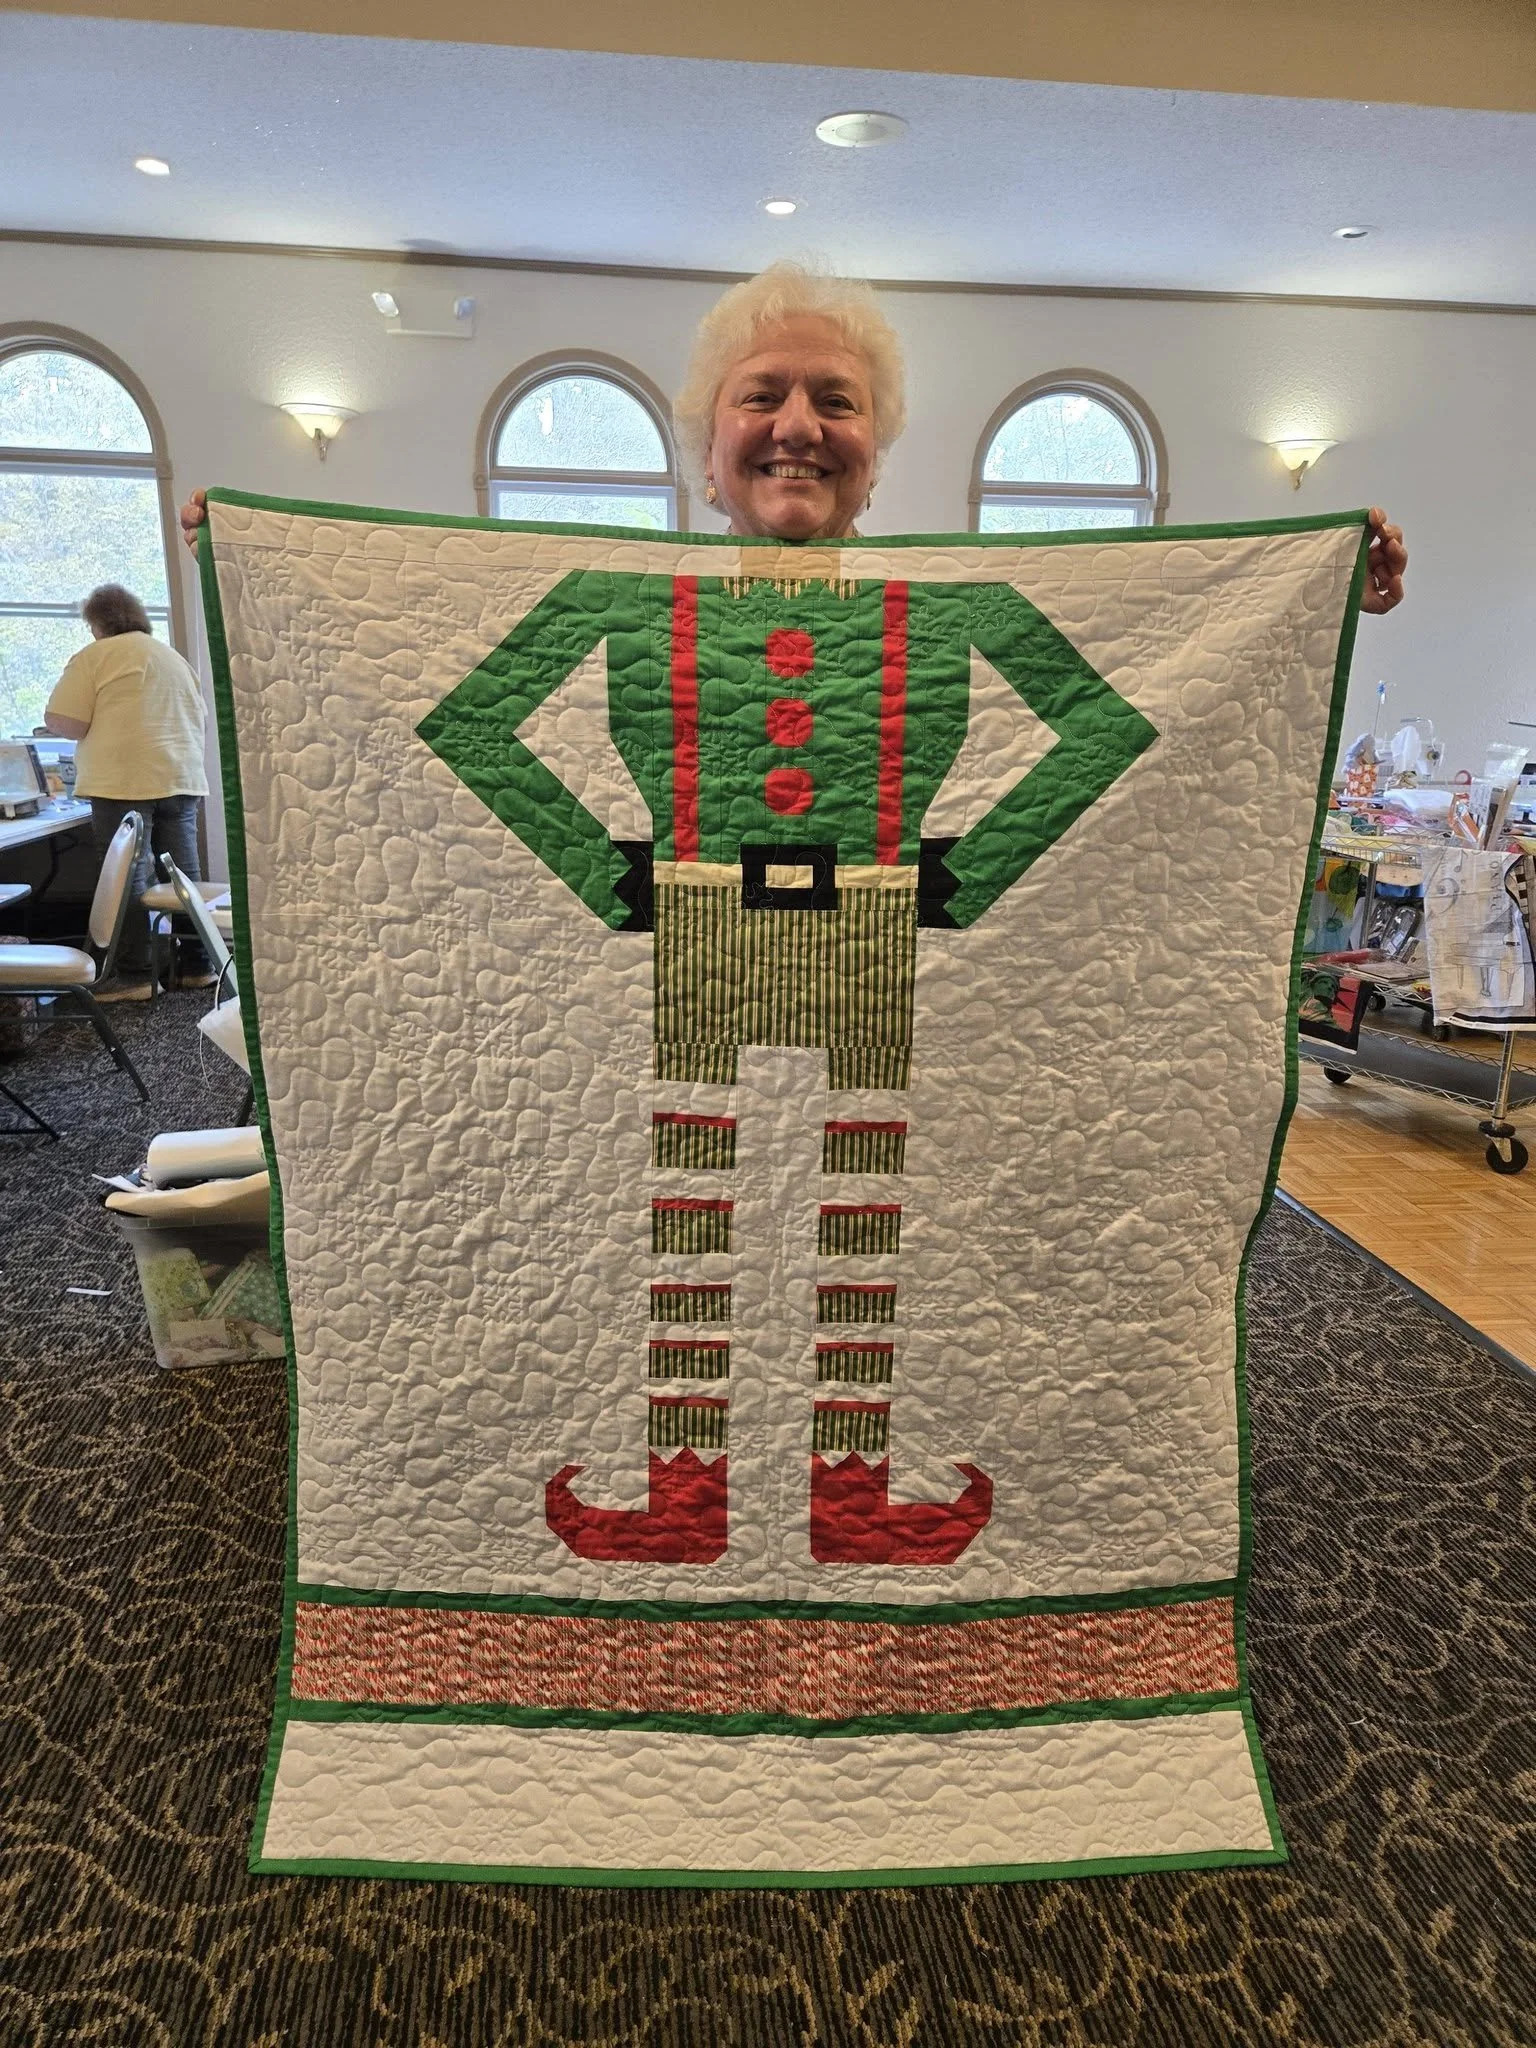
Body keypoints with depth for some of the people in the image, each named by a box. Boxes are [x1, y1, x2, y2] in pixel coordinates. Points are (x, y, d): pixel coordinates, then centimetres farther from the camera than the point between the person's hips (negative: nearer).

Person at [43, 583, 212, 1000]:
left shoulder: (96, 655, 0)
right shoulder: (176, 659, 20)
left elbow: (61, 722, -5)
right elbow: (200, 721, 24)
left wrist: (102, 725, 13)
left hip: (125, 782, -6)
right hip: (181, 779, 6)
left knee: (129, 877, -5)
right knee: (184, 874, 8)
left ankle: (134, 975, -5)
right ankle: (198, 964, 11)